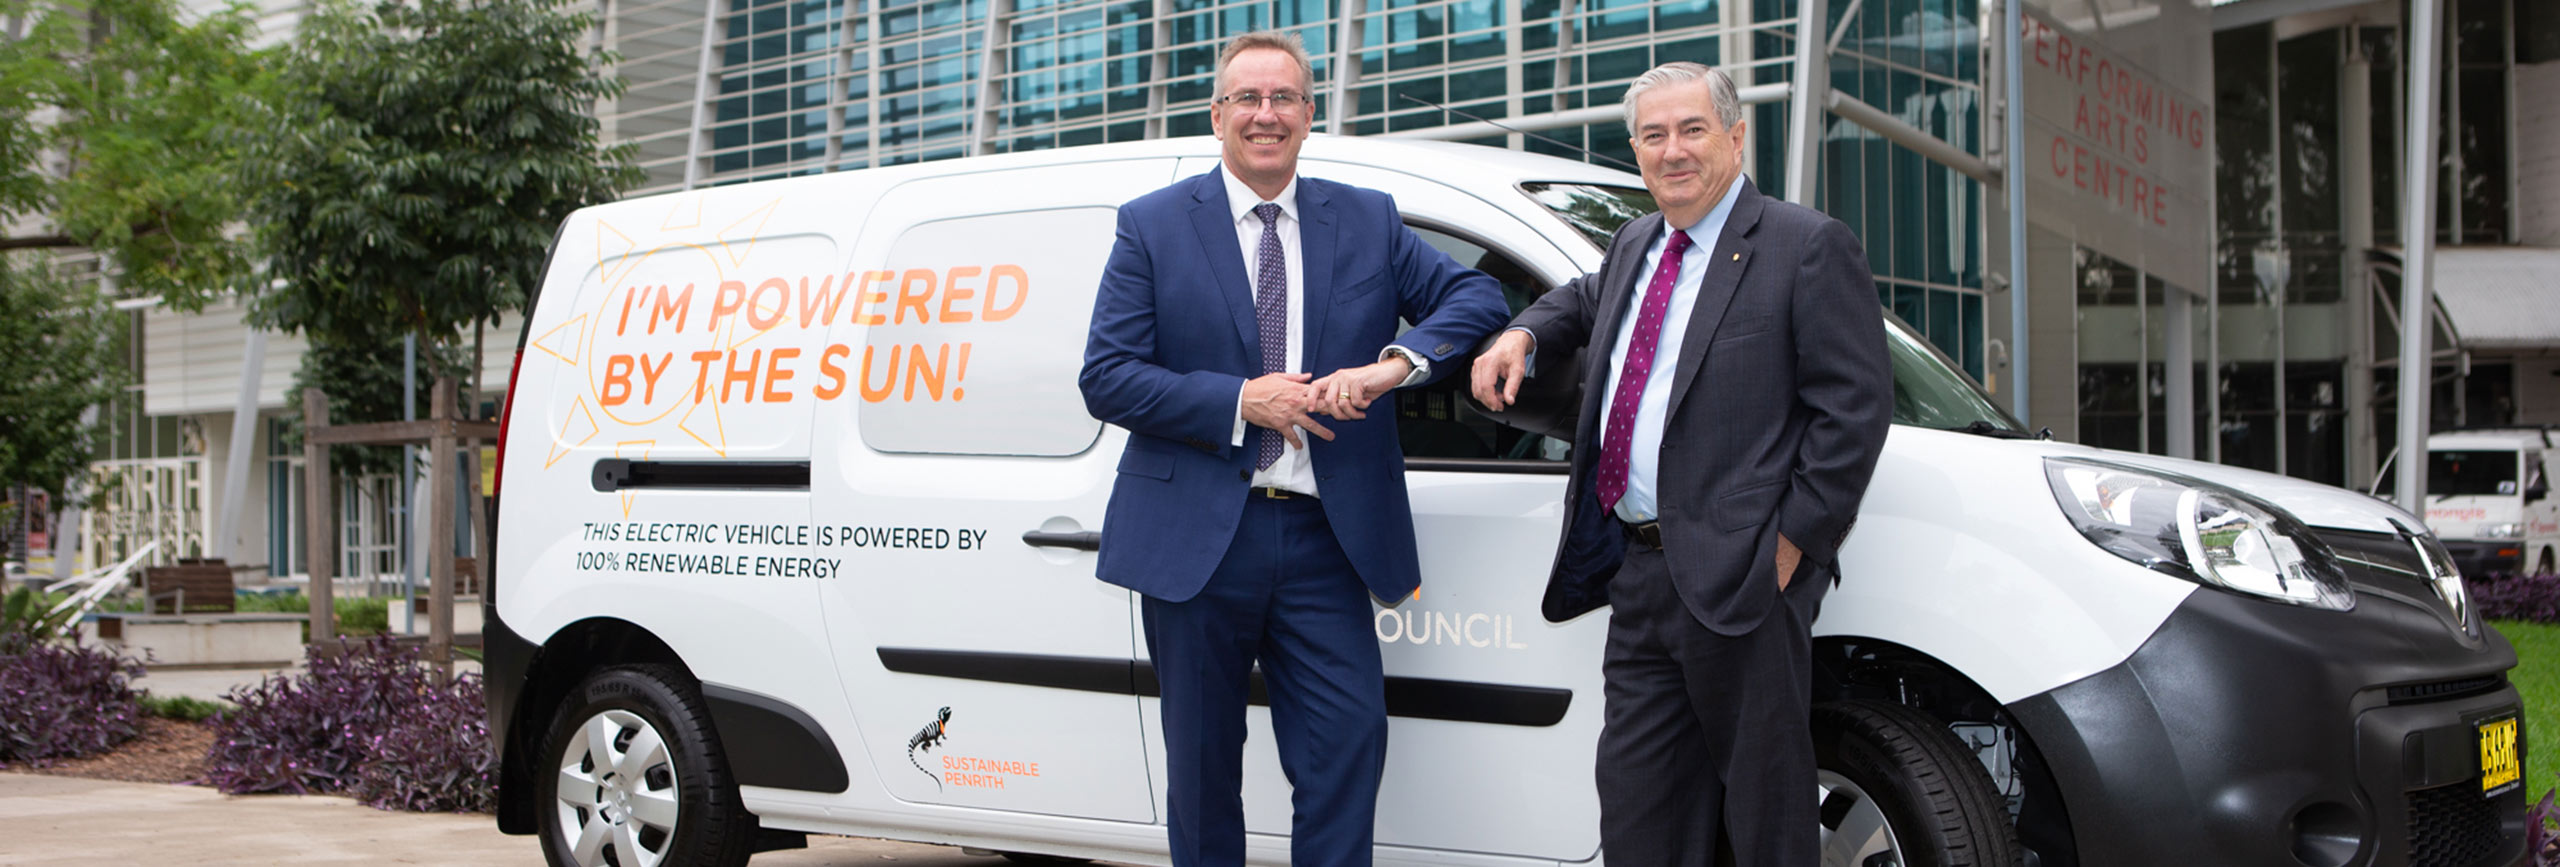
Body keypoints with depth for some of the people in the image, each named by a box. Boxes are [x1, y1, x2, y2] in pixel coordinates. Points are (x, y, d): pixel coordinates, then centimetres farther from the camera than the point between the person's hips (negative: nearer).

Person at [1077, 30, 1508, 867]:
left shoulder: (1369, 221, 10)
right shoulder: (1152, 226, 2)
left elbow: (1476, 294, 4)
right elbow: (1105, 377, -4)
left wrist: (1395, 363, -14)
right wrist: (1241, 402, -14)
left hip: (1324, 540, 1)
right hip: (1196, 539, -1)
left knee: (1348, 743, -3)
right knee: (1202, 765, 10)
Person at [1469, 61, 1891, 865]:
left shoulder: (1809, 247, -8)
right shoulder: (1634, 246, 16)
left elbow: (1857, 403, -11)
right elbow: (1589, 299, 39)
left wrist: (1795, 539, -15)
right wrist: (1523, 333, 17)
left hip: (1740, 578, -7)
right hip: (1638, 573, 8)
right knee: (1637, 801, 13)